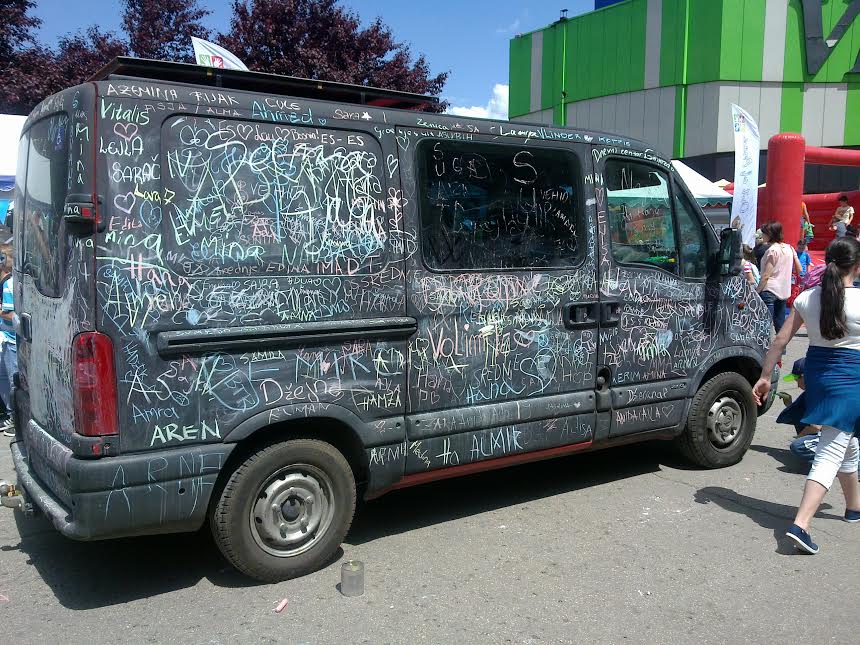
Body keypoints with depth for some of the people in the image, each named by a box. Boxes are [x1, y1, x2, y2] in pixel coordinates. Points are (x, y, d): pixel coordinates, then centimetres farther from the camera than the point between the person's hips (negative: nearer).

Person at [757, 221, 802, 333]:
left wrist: (757, 291, -13)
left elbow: (766, 275, -16)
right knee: (781, 325, 14)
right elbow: (799, 270, 14)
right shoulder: (789, 248, 10)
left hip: (770, 290, -8)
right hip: (784, 291, 8)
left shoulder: (772, 250, -12)